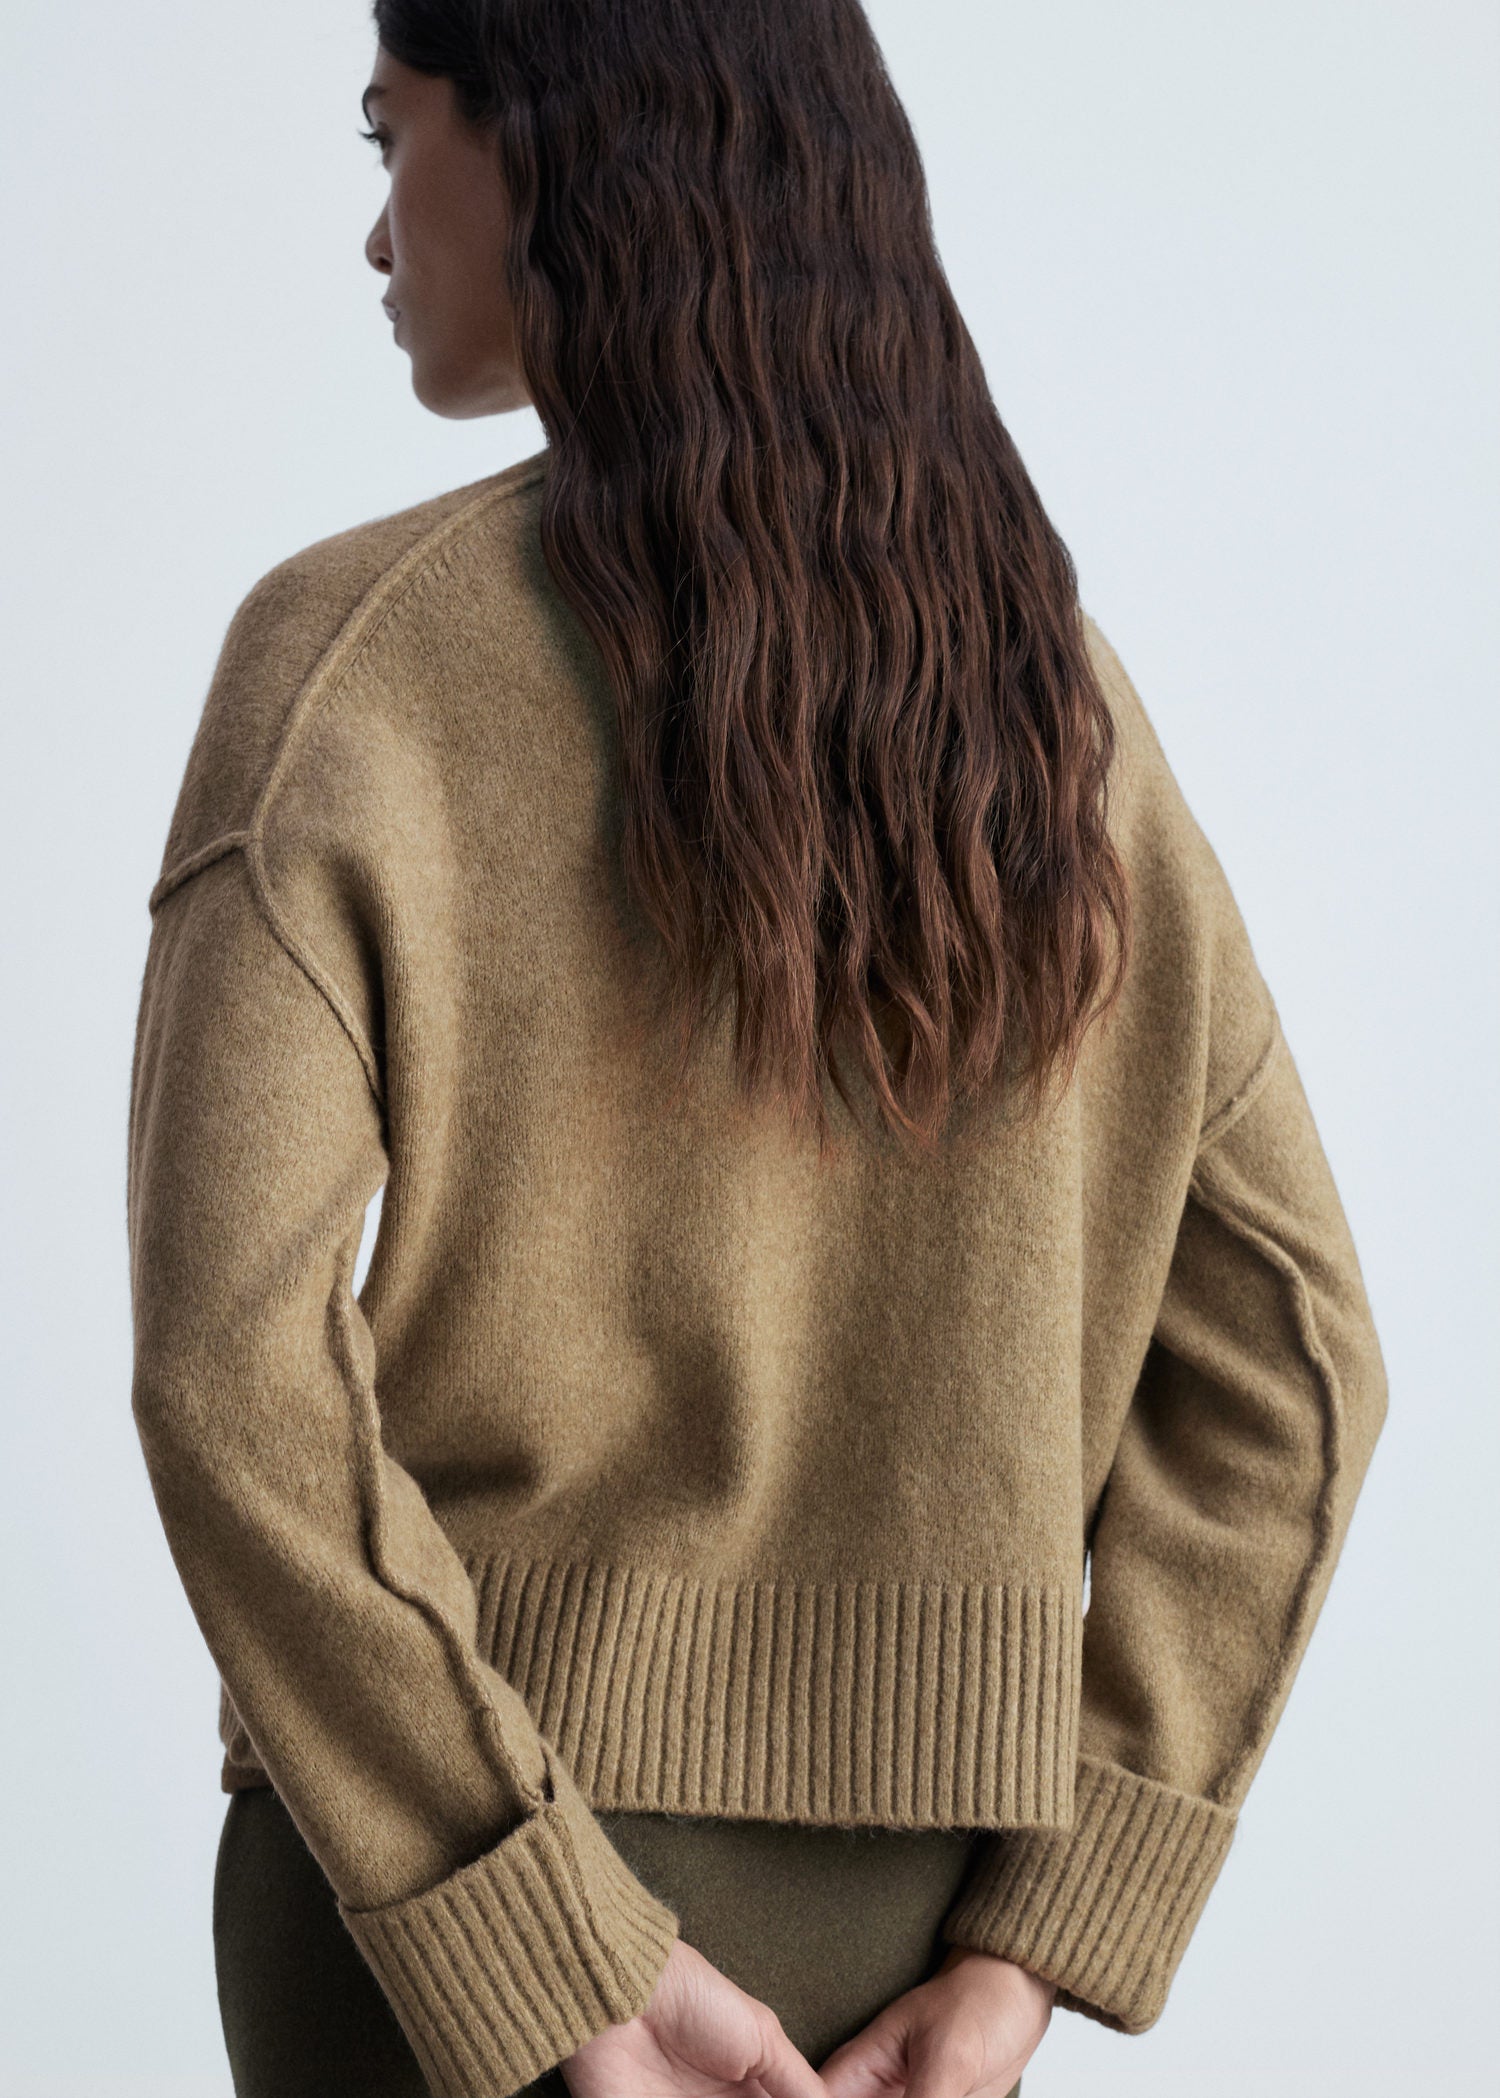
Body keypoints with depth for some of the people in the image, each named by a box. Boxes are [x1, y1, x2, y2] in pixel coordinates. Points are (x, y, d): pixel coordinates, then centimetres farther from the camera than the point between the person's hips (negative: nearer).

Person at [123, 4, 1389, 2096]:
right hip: (893, 1900, 4)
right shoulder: (1042, 681, 4)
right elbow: (1281, 1352, 1)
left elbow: (234, 1363, -21)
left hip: (435, 1879, -4)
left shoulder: (346, 649, -11)